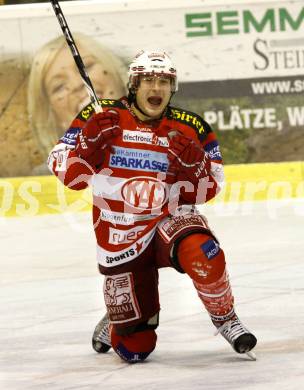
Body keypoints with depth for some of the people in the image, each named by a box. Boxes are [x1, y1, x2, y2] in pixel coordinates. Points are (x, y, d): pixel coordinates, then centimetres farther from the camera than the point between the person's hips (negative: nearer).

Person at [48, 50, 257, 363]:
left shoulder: (191, 129, -4)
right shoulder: (102, 118, -6)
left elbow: (206, 191, 1)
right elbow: (68, 173, -5)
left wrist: (194, 163, -20)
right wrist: (89, 141, -23)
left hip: (170, 219, 0)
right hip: (120, 237, 0)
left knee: (200, 252, -39)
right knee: (134, 348, 2)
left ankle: (226, 321, -12)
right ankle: (116, 322, 41)